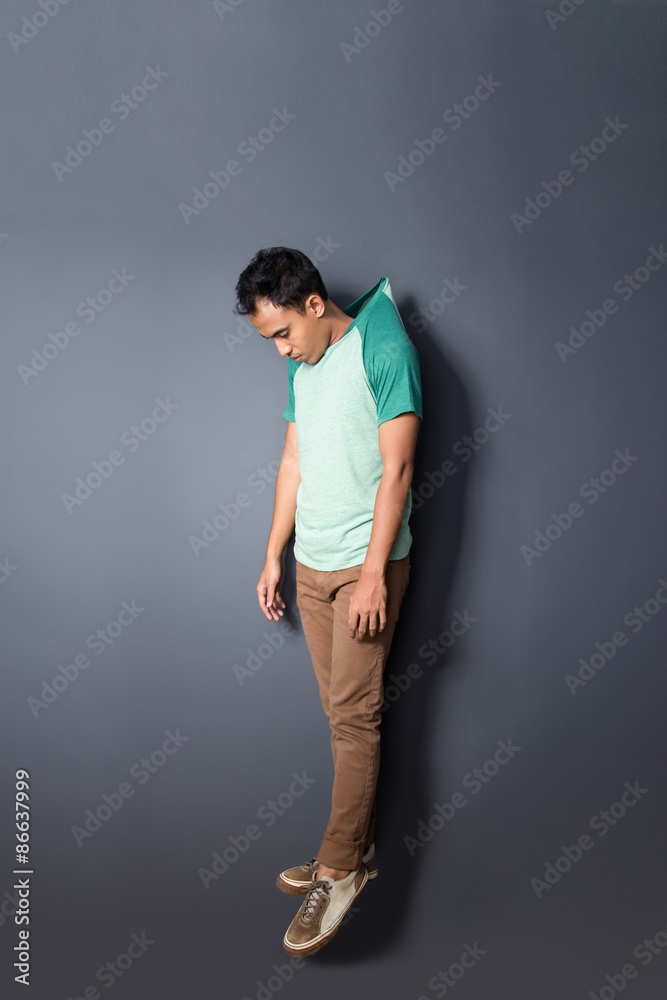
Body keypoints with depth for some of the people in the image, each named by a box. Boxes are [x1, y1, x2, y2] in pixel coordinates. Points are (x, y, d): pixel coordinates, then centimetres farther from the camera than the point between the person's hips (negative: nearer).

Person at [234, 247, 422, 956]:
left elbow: (396, 467, -16)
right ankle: (356, 848, 25)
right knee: (342, 712, 12)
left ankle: (339, 870, 8)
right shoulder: (303, 367, 13)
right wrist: (274, 557, 15)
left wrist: (374, 573, -19)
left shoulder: (383, 350, -11)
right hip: (311, 565, 7)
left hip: (366, 565, -7)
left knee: (352, 714, -3)